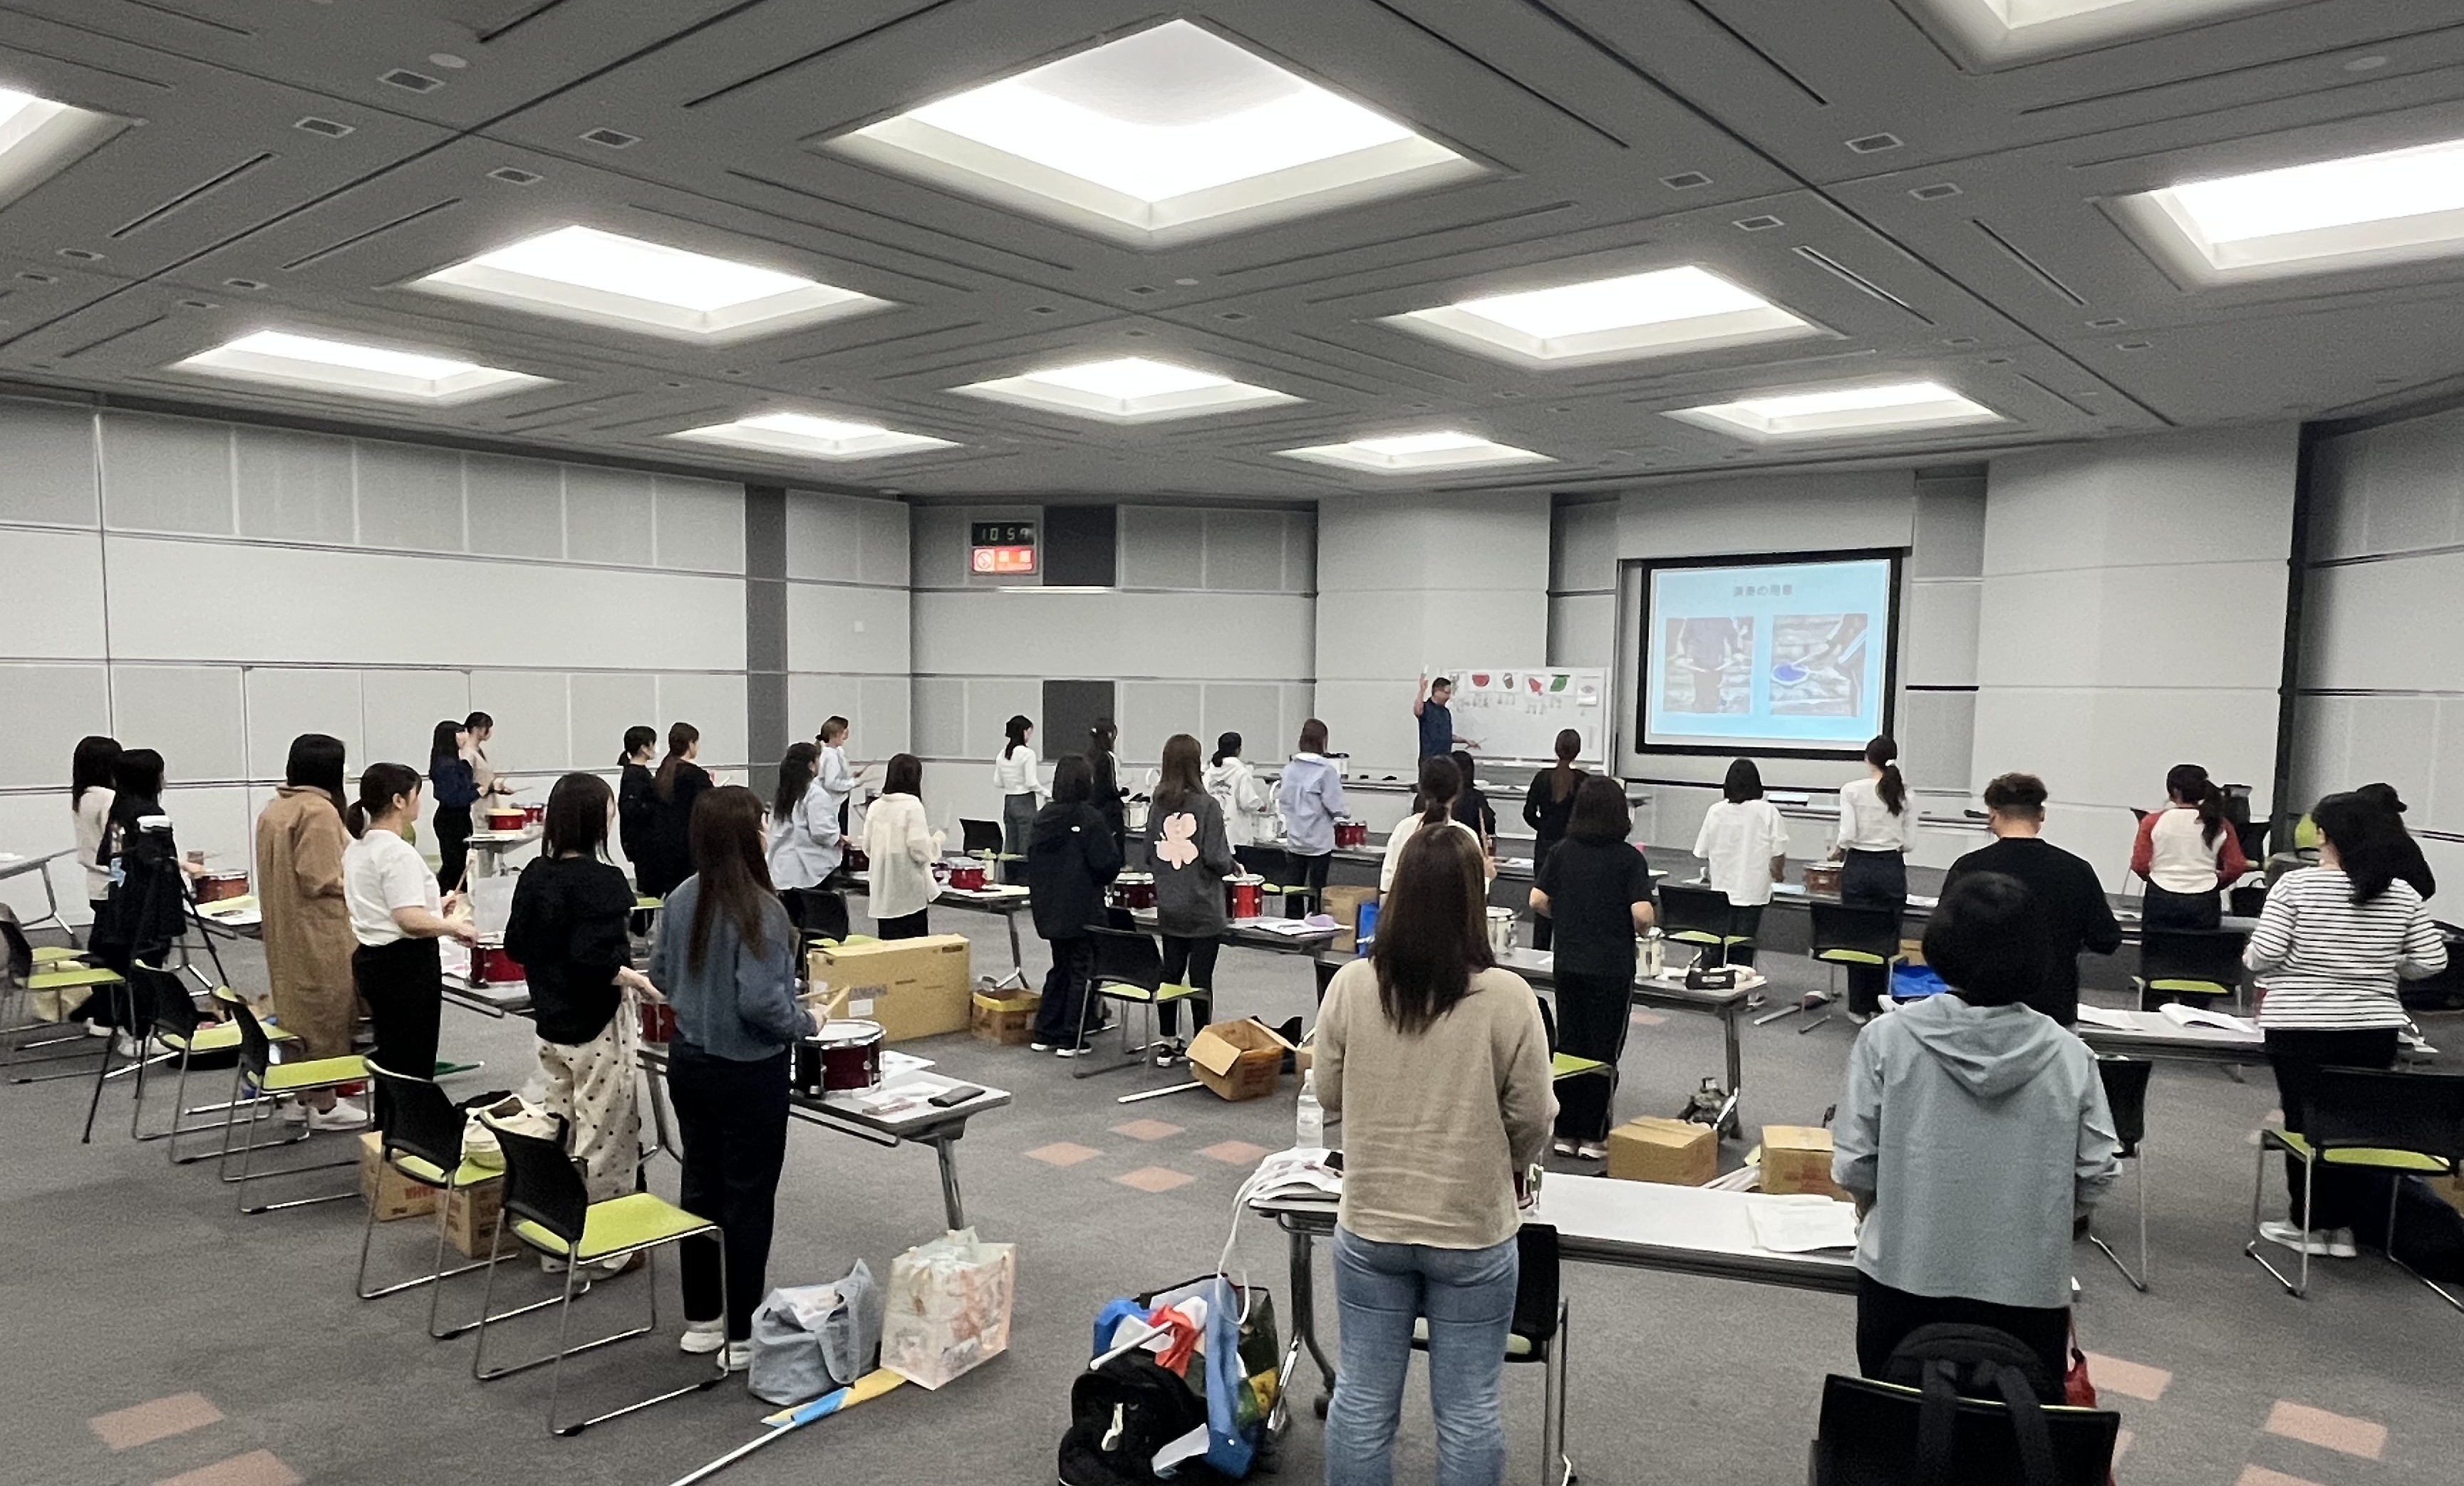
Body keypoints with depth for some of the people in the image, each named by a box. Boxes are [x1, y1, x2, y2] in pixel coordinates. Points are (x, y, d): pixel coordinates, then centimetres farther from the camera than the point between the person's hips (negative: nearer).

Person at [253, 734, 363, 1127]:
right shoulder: (319, 810, -19)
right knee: (325, 1011, 1)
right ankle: (323, 1105, 8)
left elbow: (285, 870, 15)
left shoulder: (273, 808, 10)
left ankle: (302, 1095, 26)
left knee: (298, 1008, 17)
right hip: (319, 932, -9)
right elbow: (320, 880, -23)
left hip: (284, 930, 9)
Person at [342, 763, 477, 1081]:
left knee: (389, 1059, 18)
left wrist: (432, 904, 22)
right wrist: (455, 926, -12)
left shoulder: (356, 849, 11)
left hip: (370, 960, 10)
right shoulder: (398, 852, -20)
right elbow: (411, 921, -26)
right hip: (406, 966, -10)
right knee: (414, 1067, -2)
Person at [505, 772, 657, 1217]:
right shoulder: (603, 880, -19)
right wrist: (638, 980, -15)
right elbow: (593, 960, -26)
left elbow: (515, 947, 10)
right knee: (604, 1145, 4)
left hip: (551, 1024, 8)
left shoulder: (534, 875, 3)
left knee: (558, 1135, 18)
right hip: (597, 1028, -7)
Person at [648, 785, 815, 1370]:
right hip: (748, 1074, -7)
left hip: (688, 1062, 7)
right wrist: (805, 1022, -9)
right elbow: (761, 1002, -26)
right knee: (748, 1197, 5)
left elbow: (660, 976, 9)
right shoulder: (758, 909, -23)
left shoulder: (681, 899, -1)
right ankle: (742, 1335, 15)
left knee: (700, 1184, 17)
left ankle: (701, 1319, 31)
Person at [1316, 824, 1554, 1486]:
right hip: (1474, 1232, -2)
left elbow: (1328, 1096, 2)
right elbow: (1532, 1120, -7)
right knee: (1468, 1406, 13)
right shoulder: (1508, 997, -17)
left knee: (1363, 1397, 15)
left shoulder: (1351, 985, -11)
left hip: (1369, 1225, 2)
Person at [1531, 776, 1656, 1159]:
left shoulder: (1563, 852, 1)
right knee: (1604, 1052, 6)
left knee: (1569, 1047, 11)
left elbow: (1538, 901, -2)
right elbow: (1642, 914, -18)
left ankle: (1566, 1133, 17)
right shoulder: (1629, 858, -10)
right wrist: (1640, 929, 4)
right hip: (1612, 967, -4)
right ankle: (1594, 1137, 10)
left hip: (1569, 965, 4)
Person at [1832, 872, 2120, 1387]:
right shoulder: (2069, 1056, -7)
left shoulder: (1888, 1039, -11)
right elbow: (2097, 1173, -1)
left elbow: (1853, 1165, -8)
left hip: (1904, 1279, -1)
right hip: (2029, 1289, 1)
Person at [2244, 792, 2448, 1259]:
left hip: (2303, 1028, -4)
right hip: (2375, 1029, 4)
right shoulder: (2403, 894, 2)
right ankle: (2344, 1225, 20)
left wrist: (2250, 958, 8)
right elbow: (2431, 961, 4)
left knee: (2305, 1123, 6)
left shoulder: (2296, 884, -10)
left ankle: (2310, 1225, 15)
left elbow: (2263, 955, -13)